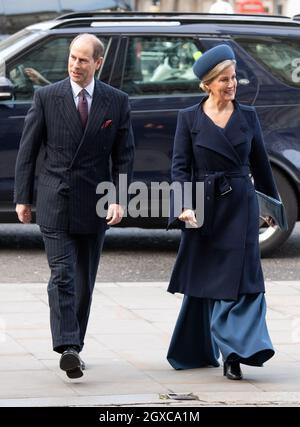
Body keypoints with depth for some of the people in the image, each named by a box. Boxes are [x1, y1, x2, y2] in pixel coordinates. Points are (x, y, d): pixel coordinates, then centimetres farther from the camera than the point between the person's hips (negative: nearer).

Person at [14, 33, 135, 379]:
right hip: (54, 204, -2)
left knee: (85, 281, 10)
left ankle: (74, 345, 21)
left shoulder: (116, 102, 3)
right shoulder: (47, 97, -1)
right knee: (62, 275, -12)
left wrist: (118, 199, -7)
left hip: (94, 206, 2)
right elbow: (27, 150, 2)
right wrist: (22, 198, -2)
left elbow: (124, 155, 4)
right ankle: (67, 348, -19)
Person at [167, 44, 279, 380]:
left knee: (238, 279, -9)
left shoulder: (247, 116, 6)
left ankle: (235, 353, -15)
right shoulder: (189, 119, 0)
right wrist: (185, 206, -18)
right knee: (202, 280, 9)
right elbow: (180, 167, -4)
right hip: (204, 207, -1)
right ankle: (198, 351, 24)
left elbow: (260, 164, 14)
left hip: (240, 206, 1)